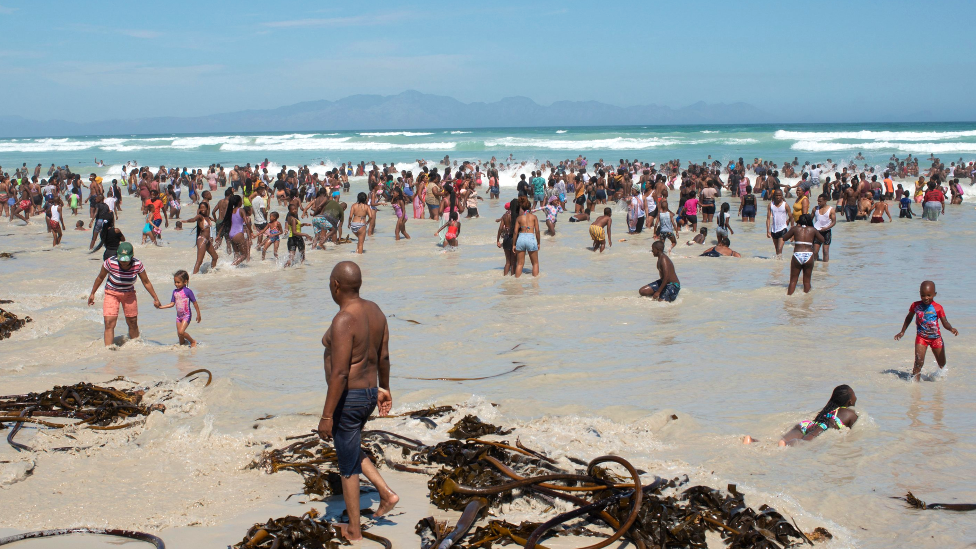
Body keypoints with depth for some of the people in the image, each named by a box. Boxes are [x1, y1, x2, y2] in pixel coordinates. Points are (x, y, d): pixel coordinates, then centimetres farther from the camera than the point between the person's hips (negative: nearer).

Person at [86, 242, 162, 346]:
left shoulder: (137, 265, -20)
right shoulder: (110, 263, -25)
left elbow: (146, 282, -6)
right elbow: (100, 278, -6)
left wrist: (155, 298, -3)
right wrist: (92, 294, 2)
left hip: (129, 294, 2)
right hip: (112, 294, -2)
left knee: (133, 323, 7)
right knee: (109, 323, -15)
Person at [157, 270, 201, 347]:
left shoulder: (188, 291, -13)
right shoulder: (175, 292, 5)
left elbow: (195, 303, -7)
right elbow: (172, 304, 8)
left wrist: (198, 315, -4)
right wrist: (160, 307, -1)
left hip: (186, 315, -6)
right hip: (179, 316, 6)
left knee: (181, 332, -18)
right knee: (179, 334, 8)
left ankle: (193, 341, 2)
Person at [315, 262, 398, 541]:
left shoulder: (343, 322, -26)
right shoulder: (374, 311, 0)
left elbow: (339, 374, -26)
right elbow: (383, 356, 10)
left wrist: (326, 416, -20)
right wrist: (384, 388, 23)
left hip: (347, 399, -8)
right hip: (369, 393, 8)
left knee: (348, 465, 9)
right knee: (351, 450, 30)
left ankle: (354, 529, 24)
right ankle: (386, 494, 22)